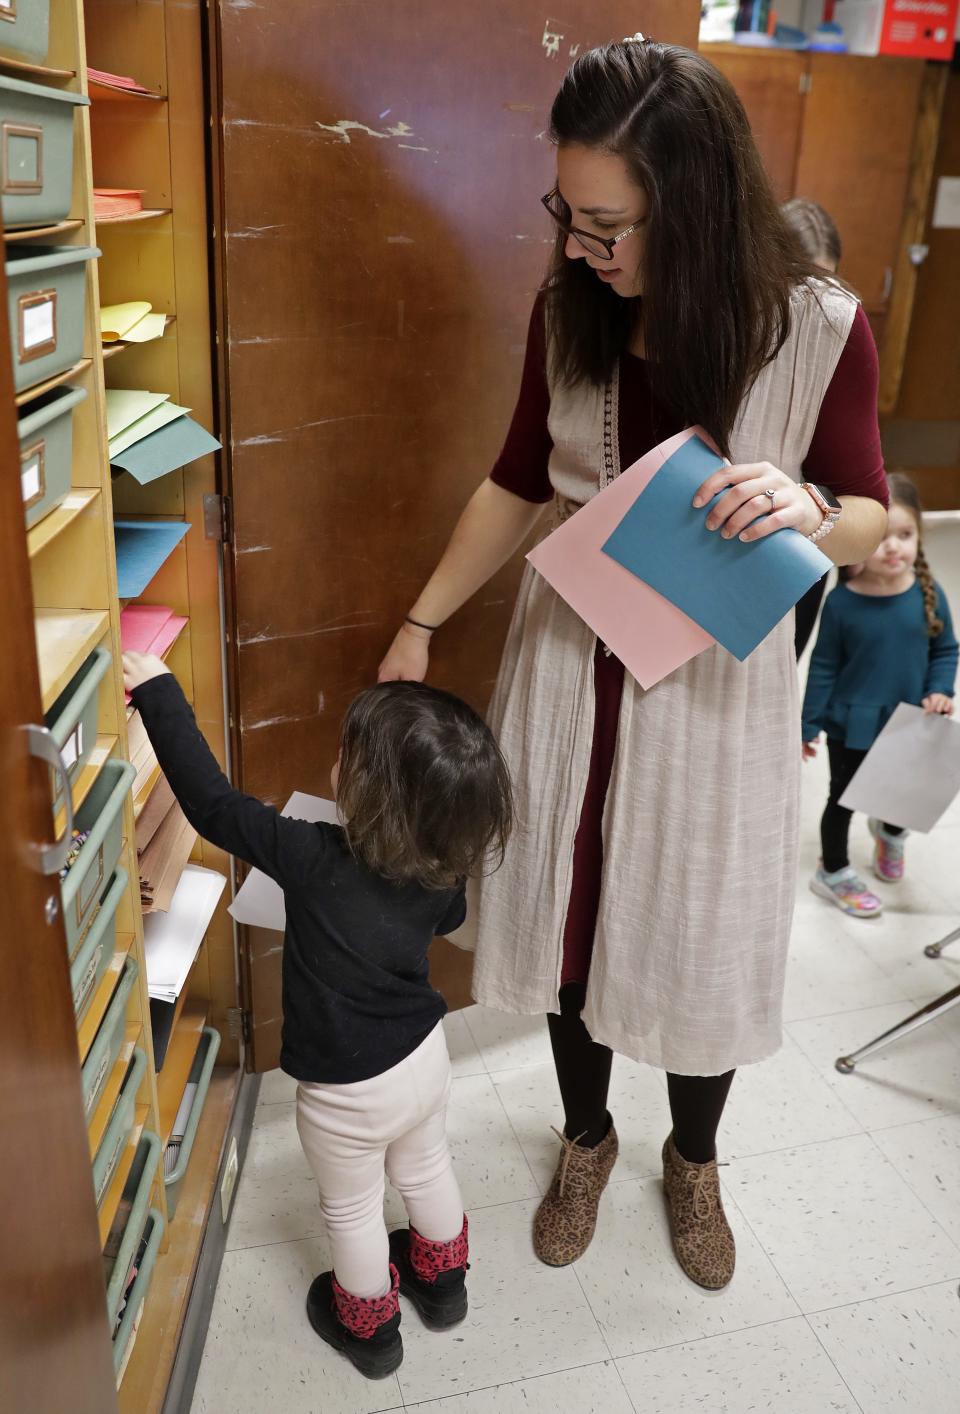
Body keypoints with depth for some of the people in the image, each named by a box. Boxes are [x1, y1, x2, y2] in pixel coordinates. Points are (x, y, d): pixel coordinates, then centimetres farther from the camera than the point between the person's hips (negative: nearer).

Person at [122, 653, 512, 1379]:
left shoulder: (315, 859, -35)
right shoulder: (443, 870, -18)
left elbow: (212, 803, -31)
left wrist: (159, 692, -26)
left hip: (348, 1091, -4)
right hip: (424, 1055, 5)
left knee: (353, 1209, 23)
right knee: (427, 1169, 31)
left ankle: (370, 1327, 48)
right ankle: (441, 1279, 56)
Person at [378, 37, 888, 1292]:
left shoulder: (817, 331, -15)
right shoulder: (568, 312, -6)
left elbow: (871, 515, -5)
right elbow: (517, 485, 5)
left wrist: (808, 512, -29)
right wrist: (419, 625, 4)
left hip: (717, 684, -2)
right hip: (570, 667, 3)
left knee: (700, 936, 13)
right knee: (570, 915, 15)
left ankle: (694, 1162, 45)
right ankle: (585, 1141, 45)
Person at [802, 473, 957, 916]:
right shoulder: (841, 602, -18)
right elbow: (824, 666, -9)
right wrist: (808, 725, -5)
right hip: (850, 725, -3)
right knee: (844, 799, 15)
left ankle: (890, 833, 59)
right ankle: (833, 872, 37)